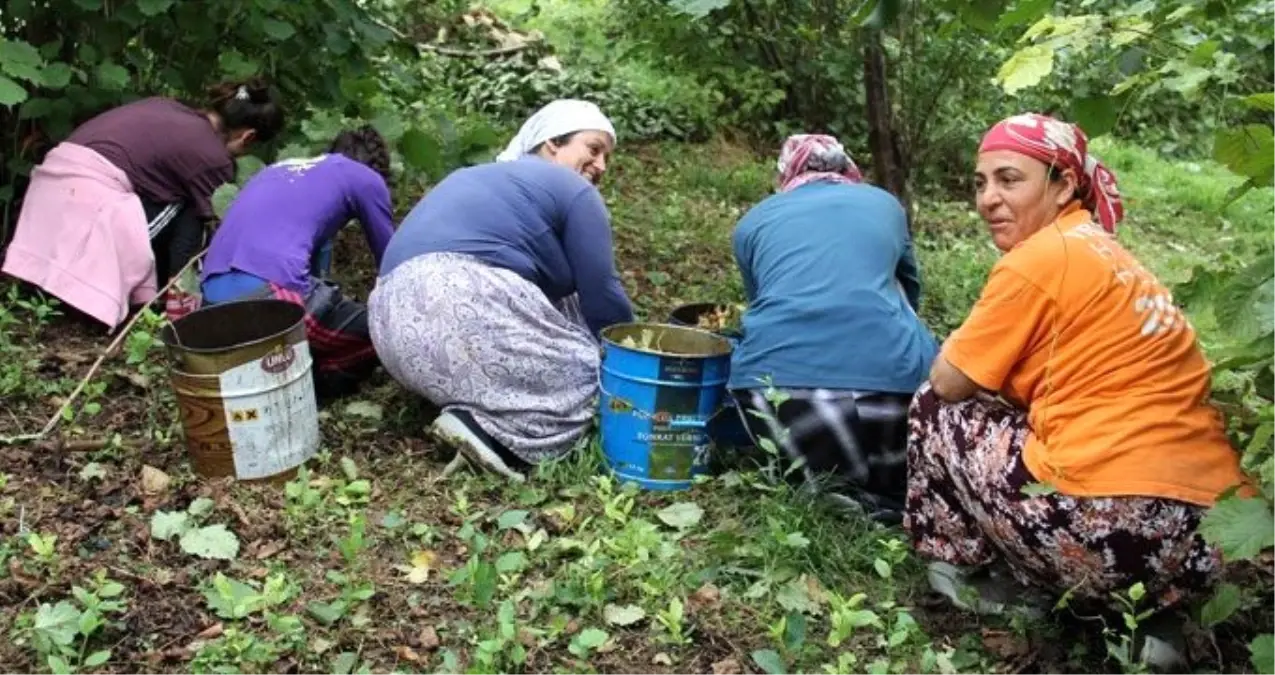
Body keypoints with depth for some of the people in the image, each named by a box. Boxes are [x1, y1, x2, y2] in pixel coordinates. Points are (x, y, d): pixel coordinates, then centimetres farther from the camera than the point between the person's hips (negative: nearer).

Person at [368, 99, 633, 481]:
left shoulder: (486, 178, 34)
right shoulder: (573, 190, 8)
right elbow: (601, 297, 7)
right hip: (464, 302, -9)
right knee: (593, 374, 4)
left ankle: (475, 409, 2)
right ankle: (487, 427, -16)